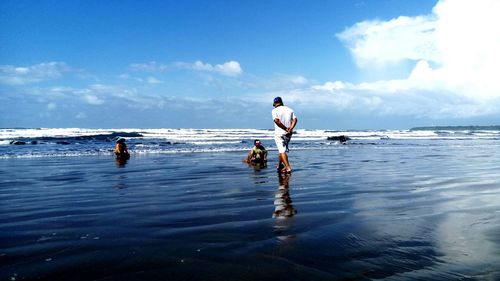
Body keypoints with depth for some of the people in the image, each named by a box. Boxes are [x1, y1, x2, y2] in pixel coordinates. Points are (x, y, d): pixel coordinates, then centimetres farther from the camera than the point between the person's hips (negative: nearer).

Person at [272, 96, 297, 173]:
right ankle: (279, 166, 30)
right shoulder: (290, 109, 10)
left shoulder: (275, 110, -4)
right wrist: (290, 129, -13)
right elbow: (295, 119, -3)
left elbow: (276, 120, -19)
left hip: (279, 133, -5)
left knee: (282, 151, -5)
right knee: (282, 150, 20)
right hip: (288, 134, 5)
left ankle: (288, 168, -15)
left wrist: (286, 129, -16)